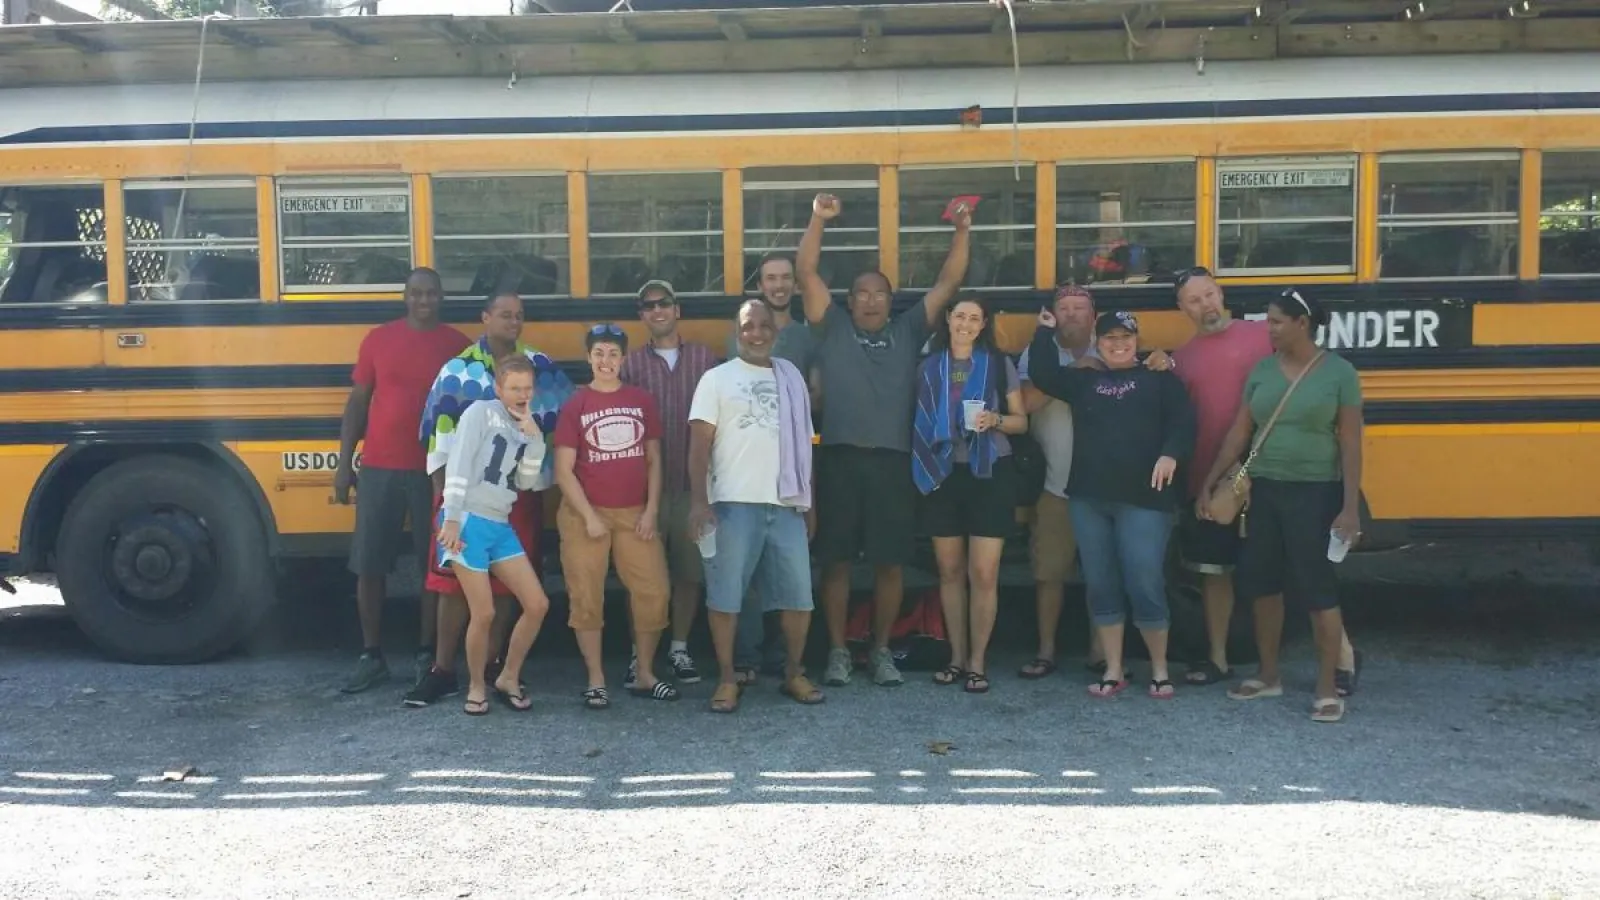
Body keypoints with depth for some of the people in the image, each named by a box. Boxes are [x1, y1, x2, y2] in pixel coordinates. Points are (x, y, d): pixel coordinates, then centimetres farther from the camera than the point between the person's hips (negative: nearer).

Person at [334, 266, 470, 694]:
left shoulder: (459, 346, 3)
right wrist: (344, 463, 4)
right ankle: (372, 656, 15)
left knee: (436, 565, 4)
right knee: (368, 564, 4)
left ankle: (428, 655, 16)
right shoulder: (378, 339, 5)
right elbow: (357, 402, 8)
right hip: (379, 469, 1)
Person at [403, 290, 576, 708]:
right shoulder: (457, 370, 0)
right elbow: (440, 430, -1)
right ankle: (443, 670, 9)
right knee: (454, 579, 1)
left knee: (507, 582, 7)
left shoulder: (542, 368, 4)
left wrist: (556, 473, -4)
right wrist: (441, 487, -6)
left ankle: (492, 665, 19)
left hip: (522, 491, 1)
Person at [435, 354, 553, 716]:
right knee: (483, 613, -7)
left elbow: (526, 481, 6)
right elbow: (457, 465, -12)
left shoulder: (525, 428, 14)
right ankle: (476, 686, 14)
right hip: (469, 522, -7)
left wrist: (534, 437, -5)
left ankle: (508, 679, 20)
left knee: (537, 604, 4)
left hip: (500, 526, 7)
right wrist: (451, 519, -19)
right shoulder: (481, 412, -5)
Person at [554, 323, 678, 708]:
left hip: (634, 514, 3)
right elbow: (563, 471, -4)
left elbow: (653, 460, 8)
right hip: (585, 514, -2)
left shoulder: (642, 400, 5)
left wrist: (651, 511, -1)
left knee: (654, 591, 0)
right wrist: (589, 517, -11)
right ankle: (596, 680, 11)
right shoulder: (575, 405, -2)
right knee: (587, 597, 1)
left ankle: (643, 674, 16)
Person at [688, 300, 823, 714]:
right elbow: (699, 442, -3)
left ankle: (793, 674, 21)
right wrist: (699, 501, -12)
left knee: (798, 593, 6)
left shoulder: (791, 378, 14)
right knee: (725, 594, -1)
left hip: (787, 503, 4)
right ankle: (727, 679, 10)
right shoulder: (717, 378, 3)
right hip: (735, 503, -3)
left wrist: (809, 503, 15)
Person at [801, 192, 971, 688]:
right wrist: (818, 220, -9)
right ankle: (838, 650, 16)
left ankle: (880, 650, 19)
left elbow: (948, 283, 8)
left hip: (892, 460, 1)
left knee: (890, 562, 6)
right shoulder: (833, 328, 9)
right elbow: (807, 275, 1)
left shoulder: (908, 331, 12)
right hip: (839, 459, -1)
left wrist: (961, 231, -2)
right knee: (836, 561, 4)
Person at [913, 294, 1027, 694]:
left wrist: (996, 420, -15)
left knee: (984, 573, -4)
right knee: (950, 571, 8)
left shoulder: (999, 364, 1)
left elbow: (1022, 421, 5)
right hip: (943, 475, 2)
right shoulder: (929, 367, 6)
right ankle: (956, 657, 19)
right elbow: (920, 420, 11)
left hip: (990, 473, -2)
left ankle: (977, 661, 6)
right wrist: (921, 468, 1)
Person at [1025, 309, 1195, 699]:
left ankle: (1159, 669, 11)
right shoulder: (1083, 380, 17)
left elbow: (1183, 421, -3)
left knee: (1146, 585, -6)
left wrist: (1171, 453, -20)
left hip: (1143, 498, -4)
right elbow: (1042, 375, 5)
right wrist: (1046, 332, 8)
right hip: (1090, 498, 4)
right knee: (1100, 585, 7)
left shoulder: (1159, 378, 7)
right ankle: (1114, 670, 17)